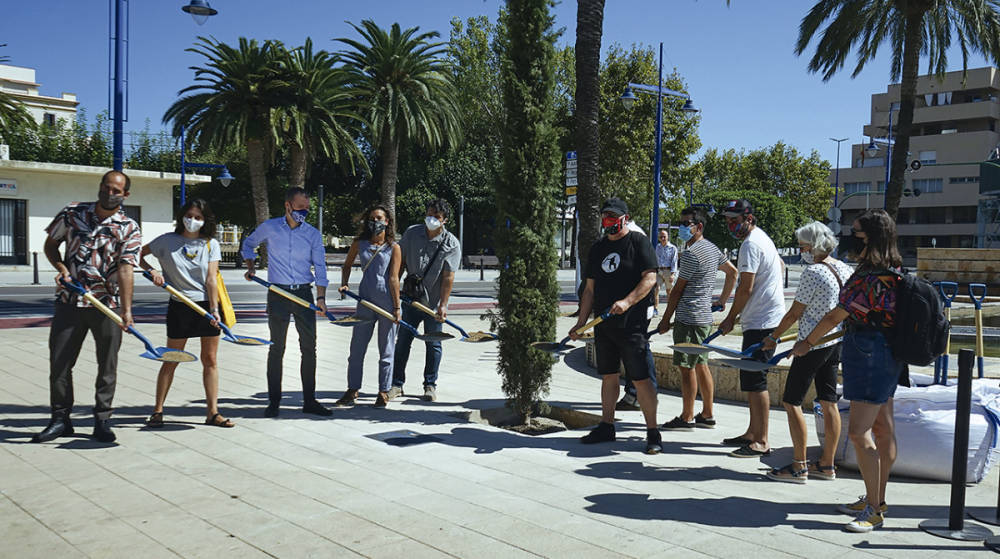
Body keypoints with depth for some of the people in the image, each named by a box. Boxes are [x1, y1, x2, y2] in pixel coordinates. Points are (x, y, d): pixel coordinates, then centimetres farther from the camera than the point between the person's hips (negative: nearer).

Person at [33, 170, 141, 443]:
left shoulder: (130, 229, -5)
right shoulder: (72, 213, 3)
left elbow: (125, 270, -16)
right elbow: (51, 244, 16)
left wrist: (126, 310, -27)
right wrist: (62, 269, -5)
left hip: (107, 305, -2)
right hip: (69, 301, 2)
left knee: (108, 365, 4)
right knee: (59, 362, 5)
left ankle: (102, 420, 17)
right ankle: (60, 419, 19)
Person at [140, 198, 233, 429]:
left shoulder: (211, 244, 2)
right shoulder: (167, 241, -1)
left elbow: (211, 280, -5)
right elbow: (139, 256, 10)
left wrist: (214, 310, -13)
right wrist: (151, 271, -9)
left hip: (207, 305, 1)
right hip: (179, 306, -1)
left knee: (210, 359, 4)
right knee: (171, 360, 4)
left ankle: (212, 411, 10)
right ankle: (158, 410, 16)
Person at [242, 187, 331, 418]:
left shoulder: (313, 234, 3)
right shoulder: (269, 227, 1)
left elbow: (319, 267, 1)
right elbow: (248, 244, 20)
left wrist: (321, 297, -10)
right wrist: (250, 267, 5)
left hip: (304, 293, 2)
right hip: (278, 293, -2)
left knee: (309, 348, 3)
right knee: (276, 348, 1)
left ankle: (309, 400, 14)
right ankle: (274, 401, 11)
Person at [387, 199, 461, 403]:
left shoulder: (451, 244, -9)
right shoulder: (412, 233, 0)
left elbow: (448, 277, -12)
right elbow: (400, 263, 8)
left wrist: (443, 305, -16)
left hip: (433, 302, -2)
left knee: (433, 344, 6)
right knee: (402, 341, 6)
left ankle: (430, 386, 19)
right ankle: (397, 384, 16)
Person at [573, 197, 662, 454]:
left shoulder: (638, 242, -2)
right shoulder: (597, 248, 16)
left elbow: (650, 279, -12)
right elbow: (590, 289, 17)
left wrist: (627, 302, -24)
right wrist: (580, 323, 11)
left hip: (633, 323, -6)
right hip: (604, 324, 6)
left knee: (641, 379, -7)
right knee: (608, 376, 13)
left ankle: (652, 433, 1)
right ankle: (606, 427, 23)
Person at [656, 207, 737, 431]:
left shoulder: (691, 254, -16)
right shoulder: (712, 248, 13)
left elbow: (678, 290, -12)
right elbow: (732, 272, 24)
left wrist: (665, 320, -5)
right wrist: (722, 301, 29)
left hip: (689, 319, -10)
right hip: (705, 317, 10)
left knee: (687, 367, -3)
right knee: (701, 365, 13)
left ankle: (687, 418, 3)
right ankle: (707, 416, 19)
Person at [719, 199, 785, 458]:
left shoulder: (751, 244, -14)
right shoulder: (762, 237, 19)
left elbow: (745, 288, -17)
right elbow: (780, 264, 34)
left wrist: (731, 318, -7)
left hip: (761, 322, -11)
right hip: (767, 318, 11)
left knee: (754, 380, -10)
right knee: (751, 380, 14)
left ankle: (761, 442, -6)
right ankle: (753, 433, 21)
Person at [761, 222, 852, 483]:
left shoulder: (812, 272, -17)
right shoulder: (843, 268, 6)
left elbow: (794, 313, -13)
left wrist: (773, 337, 0)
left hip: (813, 344, -9)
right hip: (836, 341, 9)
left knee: (791, 402, -2)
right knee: (829, 403, 12)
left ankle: (799, 467, 0)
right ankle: (827, 464, 20)